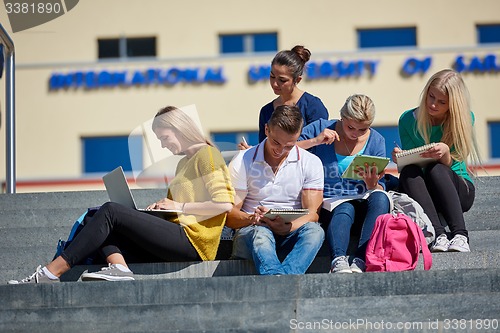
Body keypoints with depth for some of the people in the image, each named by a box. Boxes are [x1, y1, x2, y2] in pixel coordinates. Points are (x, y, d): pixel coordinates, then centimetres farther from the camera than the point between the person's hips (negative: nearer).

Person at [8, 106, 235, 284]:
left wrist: (180, 207, -9)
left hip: (192, 242, -10)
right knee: (106, 221, -3)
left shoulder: (207, 155, -1)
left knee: (110, 212, -18)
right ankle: (118, 268, -30)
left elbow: (224, 204, -13)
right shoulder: (183, 163, 27)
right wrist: (163, 207, 7)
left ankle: (51, 273, -24)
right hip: (178, 239, 10)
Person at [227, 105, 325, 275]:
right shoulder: (242, 162, 4)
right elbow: (229, 216, 1)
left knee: (315, 231, -32)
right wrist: (252, 219, -23)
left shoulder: (311, 163, 7)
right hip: (251, 233, -1)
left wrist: (288, 227, -23)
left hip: (290, 236, 1)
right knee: (261, 234, -37)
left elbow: (312, 214, -2)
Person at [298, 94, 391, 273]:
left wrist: (372, 183, -17)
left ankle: (359, 263, -46)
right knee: (345, 209, -37)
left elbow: (379, 190, 8)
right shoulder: (320, 128, 3)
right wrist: (315, 141, -14)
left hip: (362, 200, 2)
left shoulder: (376, 141, 9)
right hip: (328, 203, -2)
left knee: (380, 199, -33)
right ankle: (338, 262, -60)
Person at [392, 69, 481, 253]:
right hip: (421, 195, 1)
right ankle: (438, 236, -47)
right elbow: (410, 163, 0)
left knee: (436, 168, -32)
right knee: (409, 172, -31)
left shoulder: (465, 118, -4)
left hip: (459, 191, -1)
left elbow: (451, 165, -9)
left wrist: (445, 153, -32)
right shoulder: (408, 120, -2)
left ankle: (460, 235, -47)